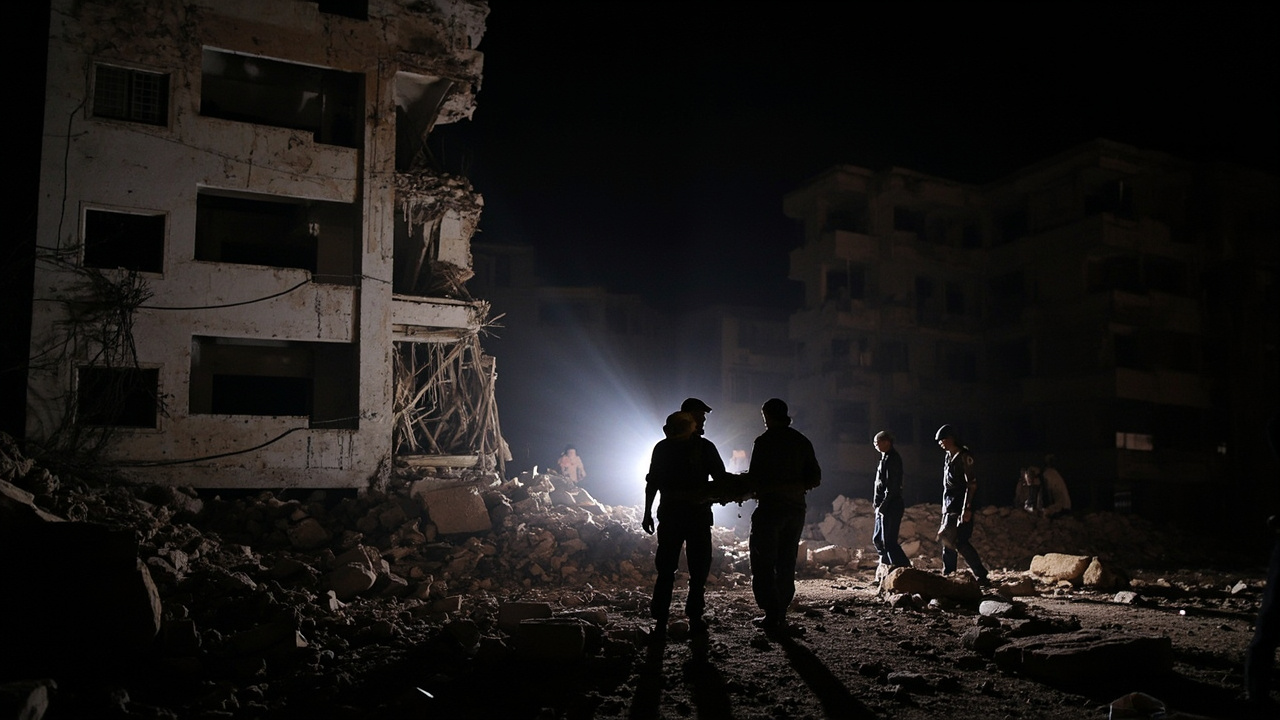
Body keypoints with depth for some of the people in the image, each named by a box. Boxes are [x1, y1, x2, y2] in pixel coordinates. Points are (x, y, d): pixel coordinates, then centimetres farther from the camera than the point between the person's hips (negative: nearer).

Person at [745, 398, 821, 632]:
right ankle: (781, 615, 13)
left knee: (763, 563, 0)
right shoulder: (802, 442, 9)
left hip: (770, 507, -6)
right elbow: (815, 478, 10)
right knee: (786, 564, 12)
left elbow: (754, 479, -11)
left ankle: (772, 615, -5)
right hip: (796, 508, 6)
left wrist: (754, 489, 9)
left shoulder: (765, 441, -9)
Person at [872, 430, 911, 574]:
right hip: (884, 507, 10)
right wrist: (877, 504, 15)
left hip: (891, 507, -10)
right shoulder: (885, 458, 17)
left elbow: (892, 486, -19)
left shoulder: (892, 458, -13)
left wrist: (883, 506, -19)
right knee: (877, 539, 14)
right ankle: (886, 569, 22)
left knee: (889, 541, -11)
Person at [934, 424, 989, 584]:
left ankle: (981, 575, -8)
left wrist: (967, 508, -22)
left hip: (961, 507, -9)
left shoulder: (964, 457, -12)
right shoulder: (949, 457, 15)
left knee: (960, 542, -14)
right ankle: (947, 574, 17)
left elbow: (972, 484, -17)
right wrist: (945, 506, 20)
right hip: (950, 507, 9)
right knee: (947, 540, 10)